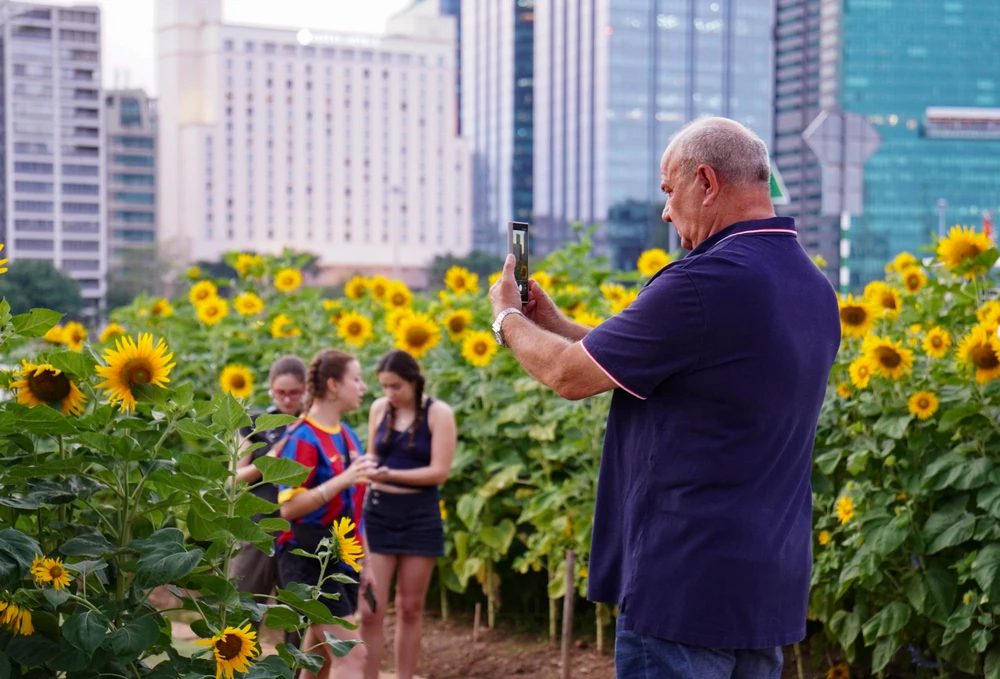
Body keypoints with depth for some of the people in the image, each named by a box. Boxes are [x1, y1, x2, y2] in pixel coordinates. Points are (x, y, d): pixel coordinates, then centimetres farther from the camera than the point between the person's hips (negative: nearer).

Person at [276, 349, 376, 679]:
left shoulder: (347, 436, 13)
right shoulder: (303, 438, -13)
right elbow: (289, 507, -21)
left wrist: (363, 562, 20)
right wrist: (341, 481, -29)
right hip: (309, 559, -9)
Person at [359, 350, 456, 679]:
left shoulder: (438, 413, -7)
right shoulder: (379, 409, 3)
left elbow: (439, 471, -13)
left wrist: (391, 474, -24)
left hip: (420, 516, -2)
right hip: (378, 513, 2)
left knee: (410, 608, 7)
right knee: (370, 611, -5)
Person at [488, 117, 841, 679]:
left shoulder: (706, 284, -20)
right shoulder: (816, 290, 10)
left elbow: (571, 376, -10)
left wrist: (509, 320, 10)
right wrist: (554, 324, 20)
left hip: (688, 594, -9)